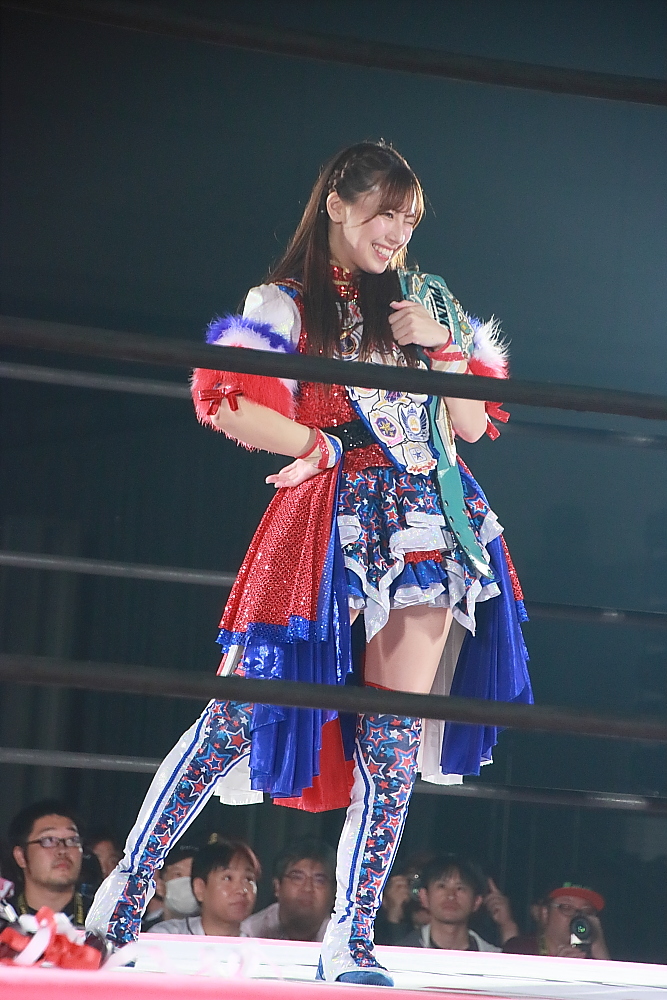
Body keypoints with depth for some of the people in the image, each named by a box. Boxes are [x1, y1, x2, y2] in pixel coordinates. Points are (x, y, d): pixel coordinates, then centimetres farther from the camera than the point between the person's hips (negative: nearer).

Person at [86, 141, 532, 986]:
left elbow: (472, 425, 14)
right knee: (242, 708, -8)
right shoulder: (286, 305, 4)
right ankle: (129, 883, 3)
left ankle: (352, 937, 1)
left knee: (393, 738, -2)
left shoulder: (428, 302, 16)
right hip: (330, 523, -4)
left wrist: (442, 349, 0)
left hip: (428, 526, 4)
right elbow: (229, 405, -9)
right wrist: (328, 449, -6)